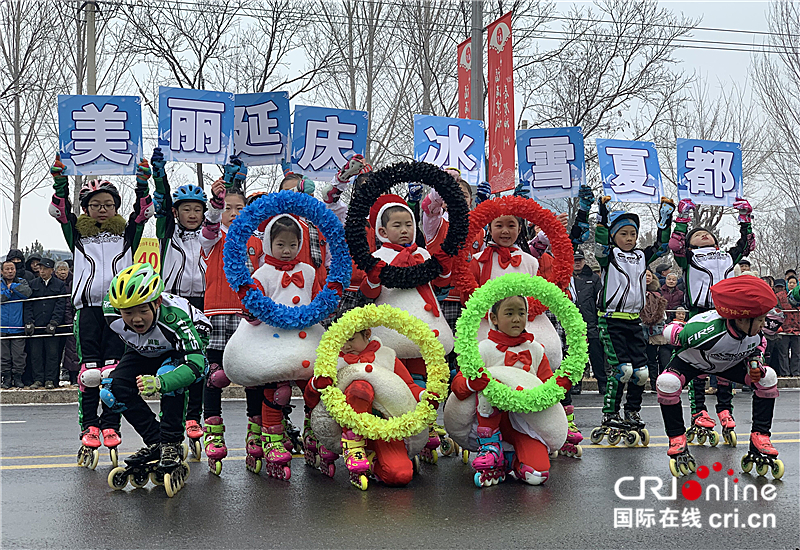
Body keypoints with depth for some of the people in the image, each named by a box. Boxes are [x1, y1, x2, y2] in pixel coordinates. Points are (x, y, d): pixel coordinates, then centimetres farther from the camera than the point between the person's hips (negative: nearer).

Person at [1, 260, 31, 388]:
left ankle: (18, 378, 9)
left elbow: (27, 293, -13)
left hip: (18, 327, -1)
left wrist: (12, 286, -6)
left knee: (19, 355, -1)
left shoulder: (21, 282, 8)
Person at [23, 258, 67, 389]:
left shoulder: (60, 285, 5)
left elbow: (61, 305, -1)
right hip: (36, 326, 2)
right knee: (36, 354, 3)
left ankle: (50, 380, 6)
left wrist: (54, 323, -10)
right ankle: (38, 379, 10)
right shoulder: (33, 284, 12)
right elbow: (28, 305, 9)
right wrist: (29, 322, -3)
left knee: (52, 353, -1)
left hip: (52, 327, -2)